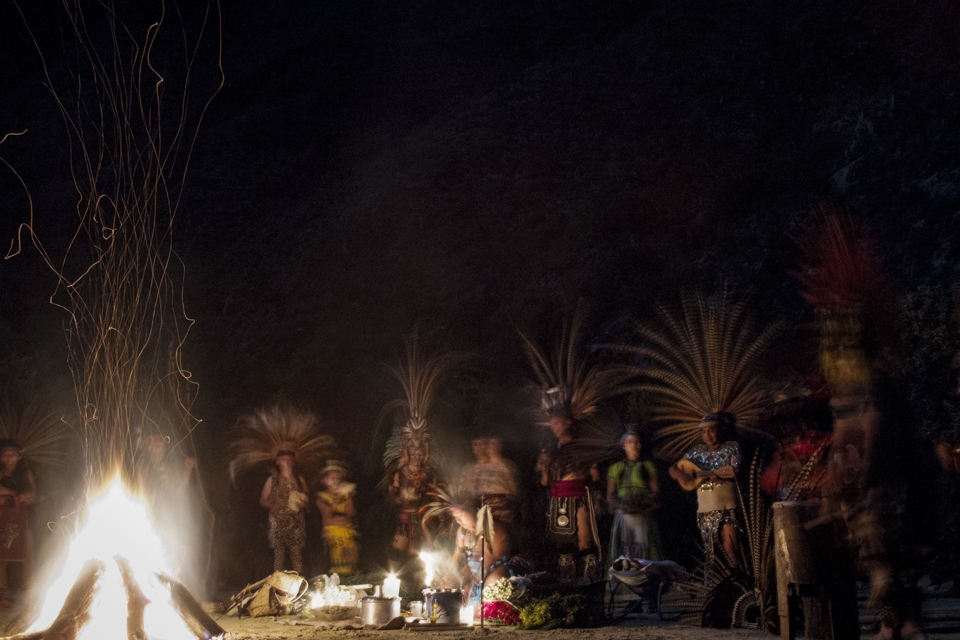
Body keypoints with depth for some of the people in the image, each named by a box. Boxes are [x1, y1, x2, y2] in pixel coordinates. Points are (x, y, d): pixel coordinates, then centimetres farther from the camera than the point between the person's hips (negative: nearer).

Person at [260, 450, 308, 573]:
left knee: (297, 557, -4)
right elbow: (263, 501, 11)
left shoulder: (299, 479, 12)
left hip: (296, 523, 1)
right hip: (278, 523, -1)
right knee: (279, 556, -6)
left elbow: (307, 498, 19)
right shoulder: (272, 480, 8)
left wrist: (302, 502, -3)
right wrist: (274, 506, -7)